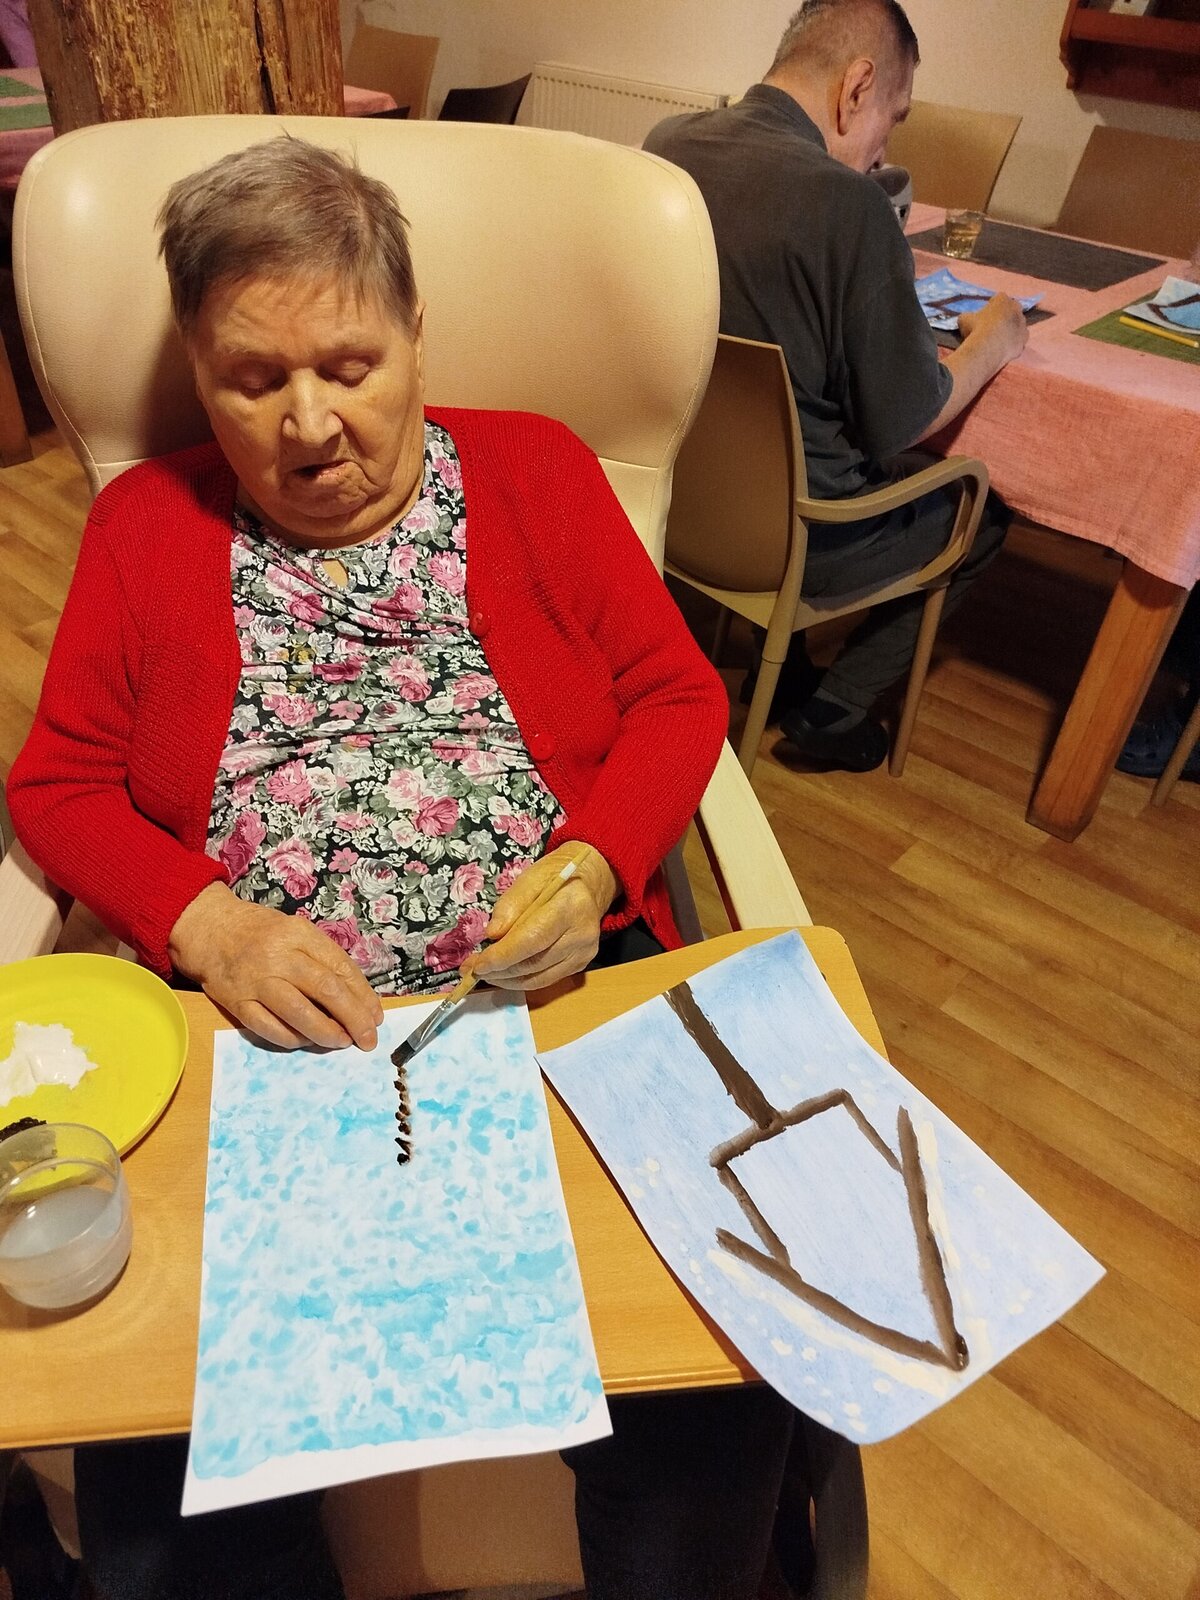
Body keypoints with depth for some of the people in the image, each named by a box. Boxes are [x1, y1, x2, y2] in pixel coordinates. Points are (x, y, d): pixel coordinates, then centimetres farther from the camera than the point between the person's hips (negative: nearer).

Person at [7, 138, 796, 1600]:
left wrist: (593, 868, -13)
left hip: (559, 1002, 0)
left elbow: (679, 697, 5)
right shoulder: (144, 523, 9)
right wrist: (206, 925, -11)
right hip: (267, 1040, 2)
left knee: (719, 1397, -14)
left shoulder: (535, 471, 7)